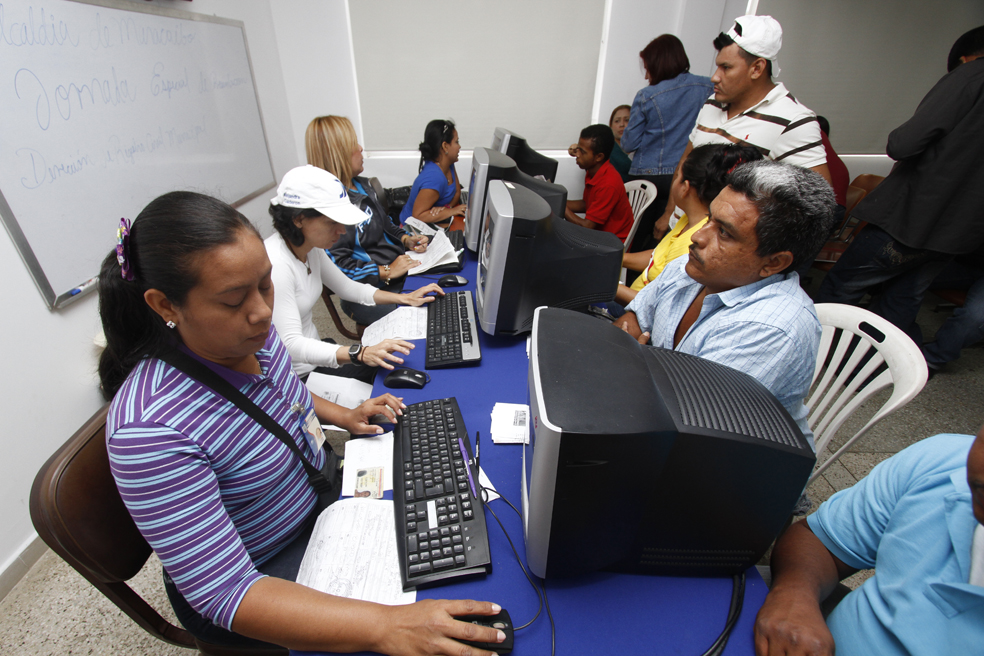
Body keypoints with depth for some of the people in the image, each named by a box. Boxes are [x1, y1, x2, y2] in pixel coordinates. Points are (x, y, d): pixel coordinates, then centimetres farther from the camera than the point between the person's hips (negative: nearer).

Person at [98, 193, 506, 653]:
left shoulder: (249, 333, -14)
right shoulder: (149, 431, -36)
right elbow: (227, 593, -34)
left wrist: (341, 416, -3)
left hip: (316, 494, 6)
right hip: (261, 576, -6)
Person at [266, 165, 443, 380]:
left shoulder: (310, 248, 0)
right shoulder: (275, 264, -27)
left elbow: (347, 287, 13)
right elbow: (290, 345, -31)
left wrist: (405, 298, 6)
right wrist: (360, 354, -42)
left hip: (313, 354, 8)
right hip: (294, 377, -8)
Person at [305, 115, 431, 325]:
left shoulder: (361, 184, 14)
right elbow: (337, 267, -20)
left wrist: (406, 240, 6)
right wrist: (385, 272, -21)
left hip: (399, 267, 10)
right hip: (368, 296, -9)